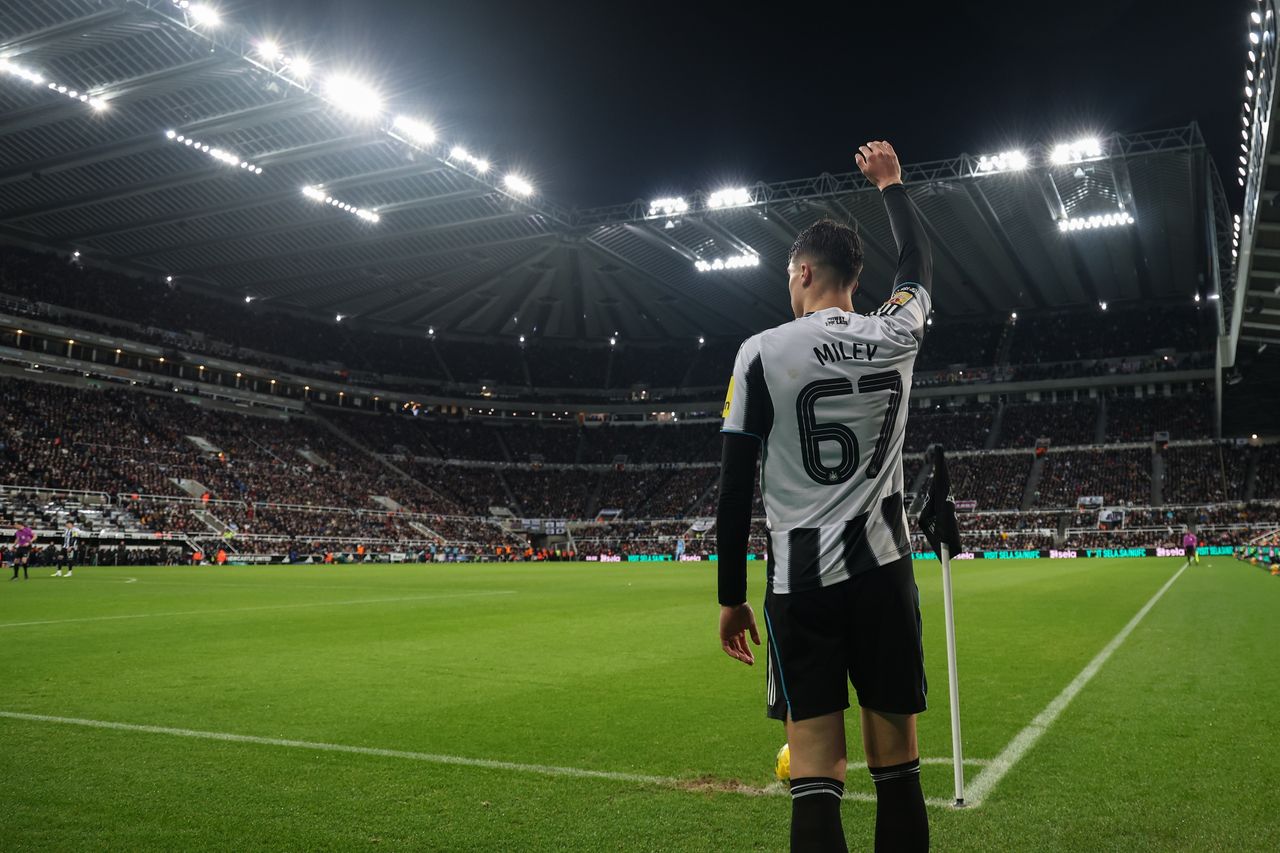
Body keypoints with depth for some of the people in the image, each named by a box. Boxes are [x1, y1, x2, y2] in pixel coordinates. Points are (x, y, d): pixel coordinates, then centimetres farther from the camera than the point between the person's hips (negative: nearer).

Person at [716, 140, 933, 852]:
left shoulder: (762, 352, -5)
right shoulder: (896, 335, 3)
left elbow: (736, 487, -4)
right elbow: (921, 268, 28)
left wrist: (732, 597, 4)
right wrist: (892, 184, 42)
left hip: (802, 583, -2)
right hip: (885, 573, 3)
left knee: (816, 779, 0)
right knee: (899, 770, 11)